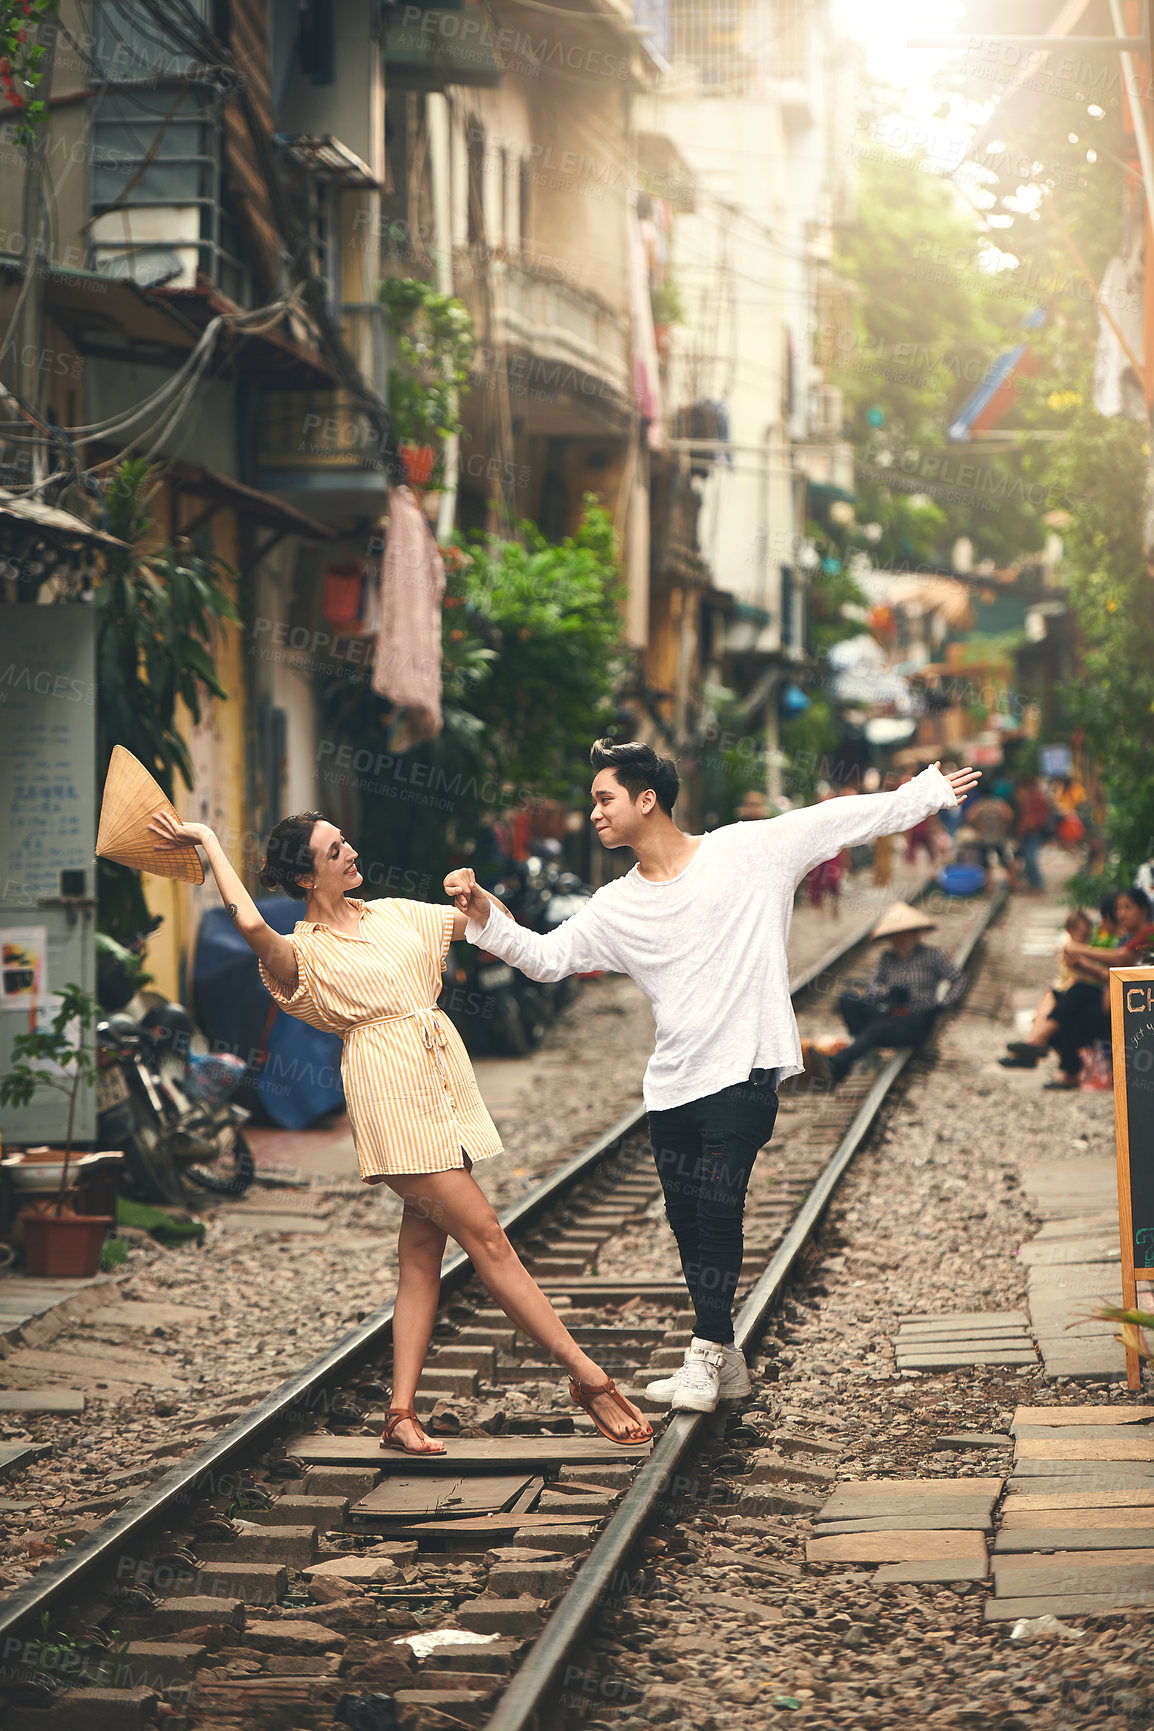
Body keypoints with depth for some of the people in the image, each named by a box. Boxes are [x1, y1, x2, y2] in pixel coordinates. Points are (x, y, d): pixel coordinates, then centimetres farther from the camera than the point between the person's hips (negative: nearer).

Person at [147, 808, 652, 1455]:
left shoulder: (391, 913, 17)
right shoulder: (304, 954, -3)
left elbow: (493, 924, 24)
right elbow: (251, 924, -25)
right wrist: (208, 841, -17)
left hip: (444, 1077, 7)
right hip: (390, 1086, -7)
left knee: (422, 1250, 4)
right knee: (486, 1236, -8)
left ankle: (402, 1414, 5)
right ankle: (590, 1378, -6)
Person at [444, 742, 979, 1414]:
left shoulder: (749, 850, -2)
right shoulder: (616, 907, 9)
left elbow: (841, 819, 2)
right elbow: (545, 957, 11)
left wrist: (932, 791, 5)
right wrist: (486, 917, -3)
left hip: (743, 1073, -5)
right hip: (672, 1082, 5)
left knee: (718, 1209, -14)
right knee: (689, 1220, 5)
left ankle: (706, 1354, -9)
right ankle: (725, 1362, 17)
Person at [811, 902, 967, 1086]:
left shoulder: (931, 955, 7)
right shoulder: (888, 958, 18)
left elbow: (960, 980, 4)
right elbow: (871, 989, 9)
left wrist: (943, 1005, -9)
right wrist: (889, 992, -13)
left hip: (916, 1022, -6)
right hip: (889, 1015, 6)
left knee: (874, 1029, -37)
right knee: (847, 999, -17)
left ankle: (835, 1067, -57)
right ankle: (864, 1049, -33)